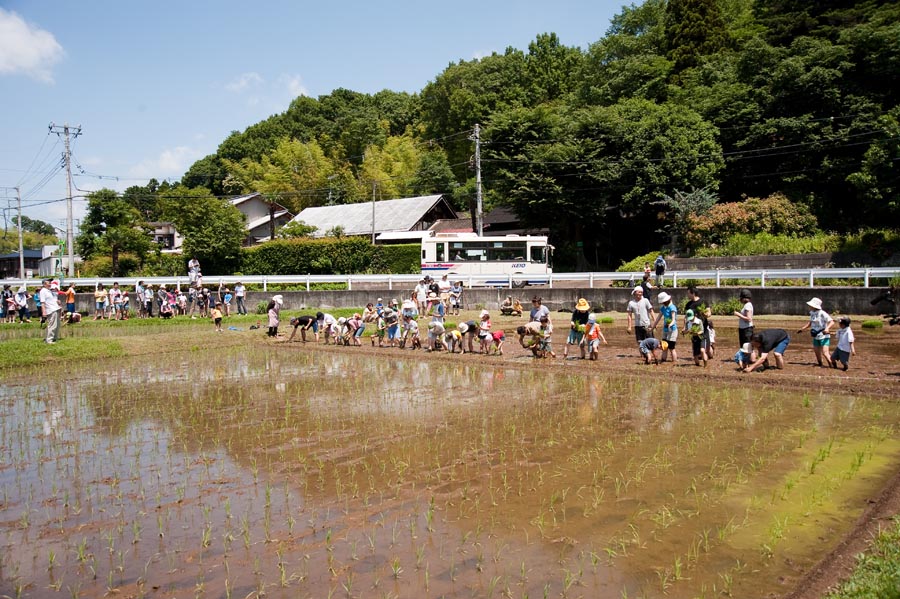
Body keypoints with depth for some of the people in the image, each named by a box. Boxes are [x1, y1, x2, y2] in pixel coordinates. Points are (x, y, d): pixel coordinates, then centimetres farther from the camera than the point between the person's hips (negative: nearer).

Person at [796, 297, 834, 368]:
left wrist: (827, 328, -42)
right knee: (817, 353, 17)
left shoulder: (822, 314, -19)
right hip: (816, 337, 8)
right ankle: (820, 365, 34)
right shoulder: (812, 313, 5)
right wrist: (802, 328, 19)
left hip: (824, 336, -8)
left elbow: (832, 322, -25)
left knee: (825, 353, -16)